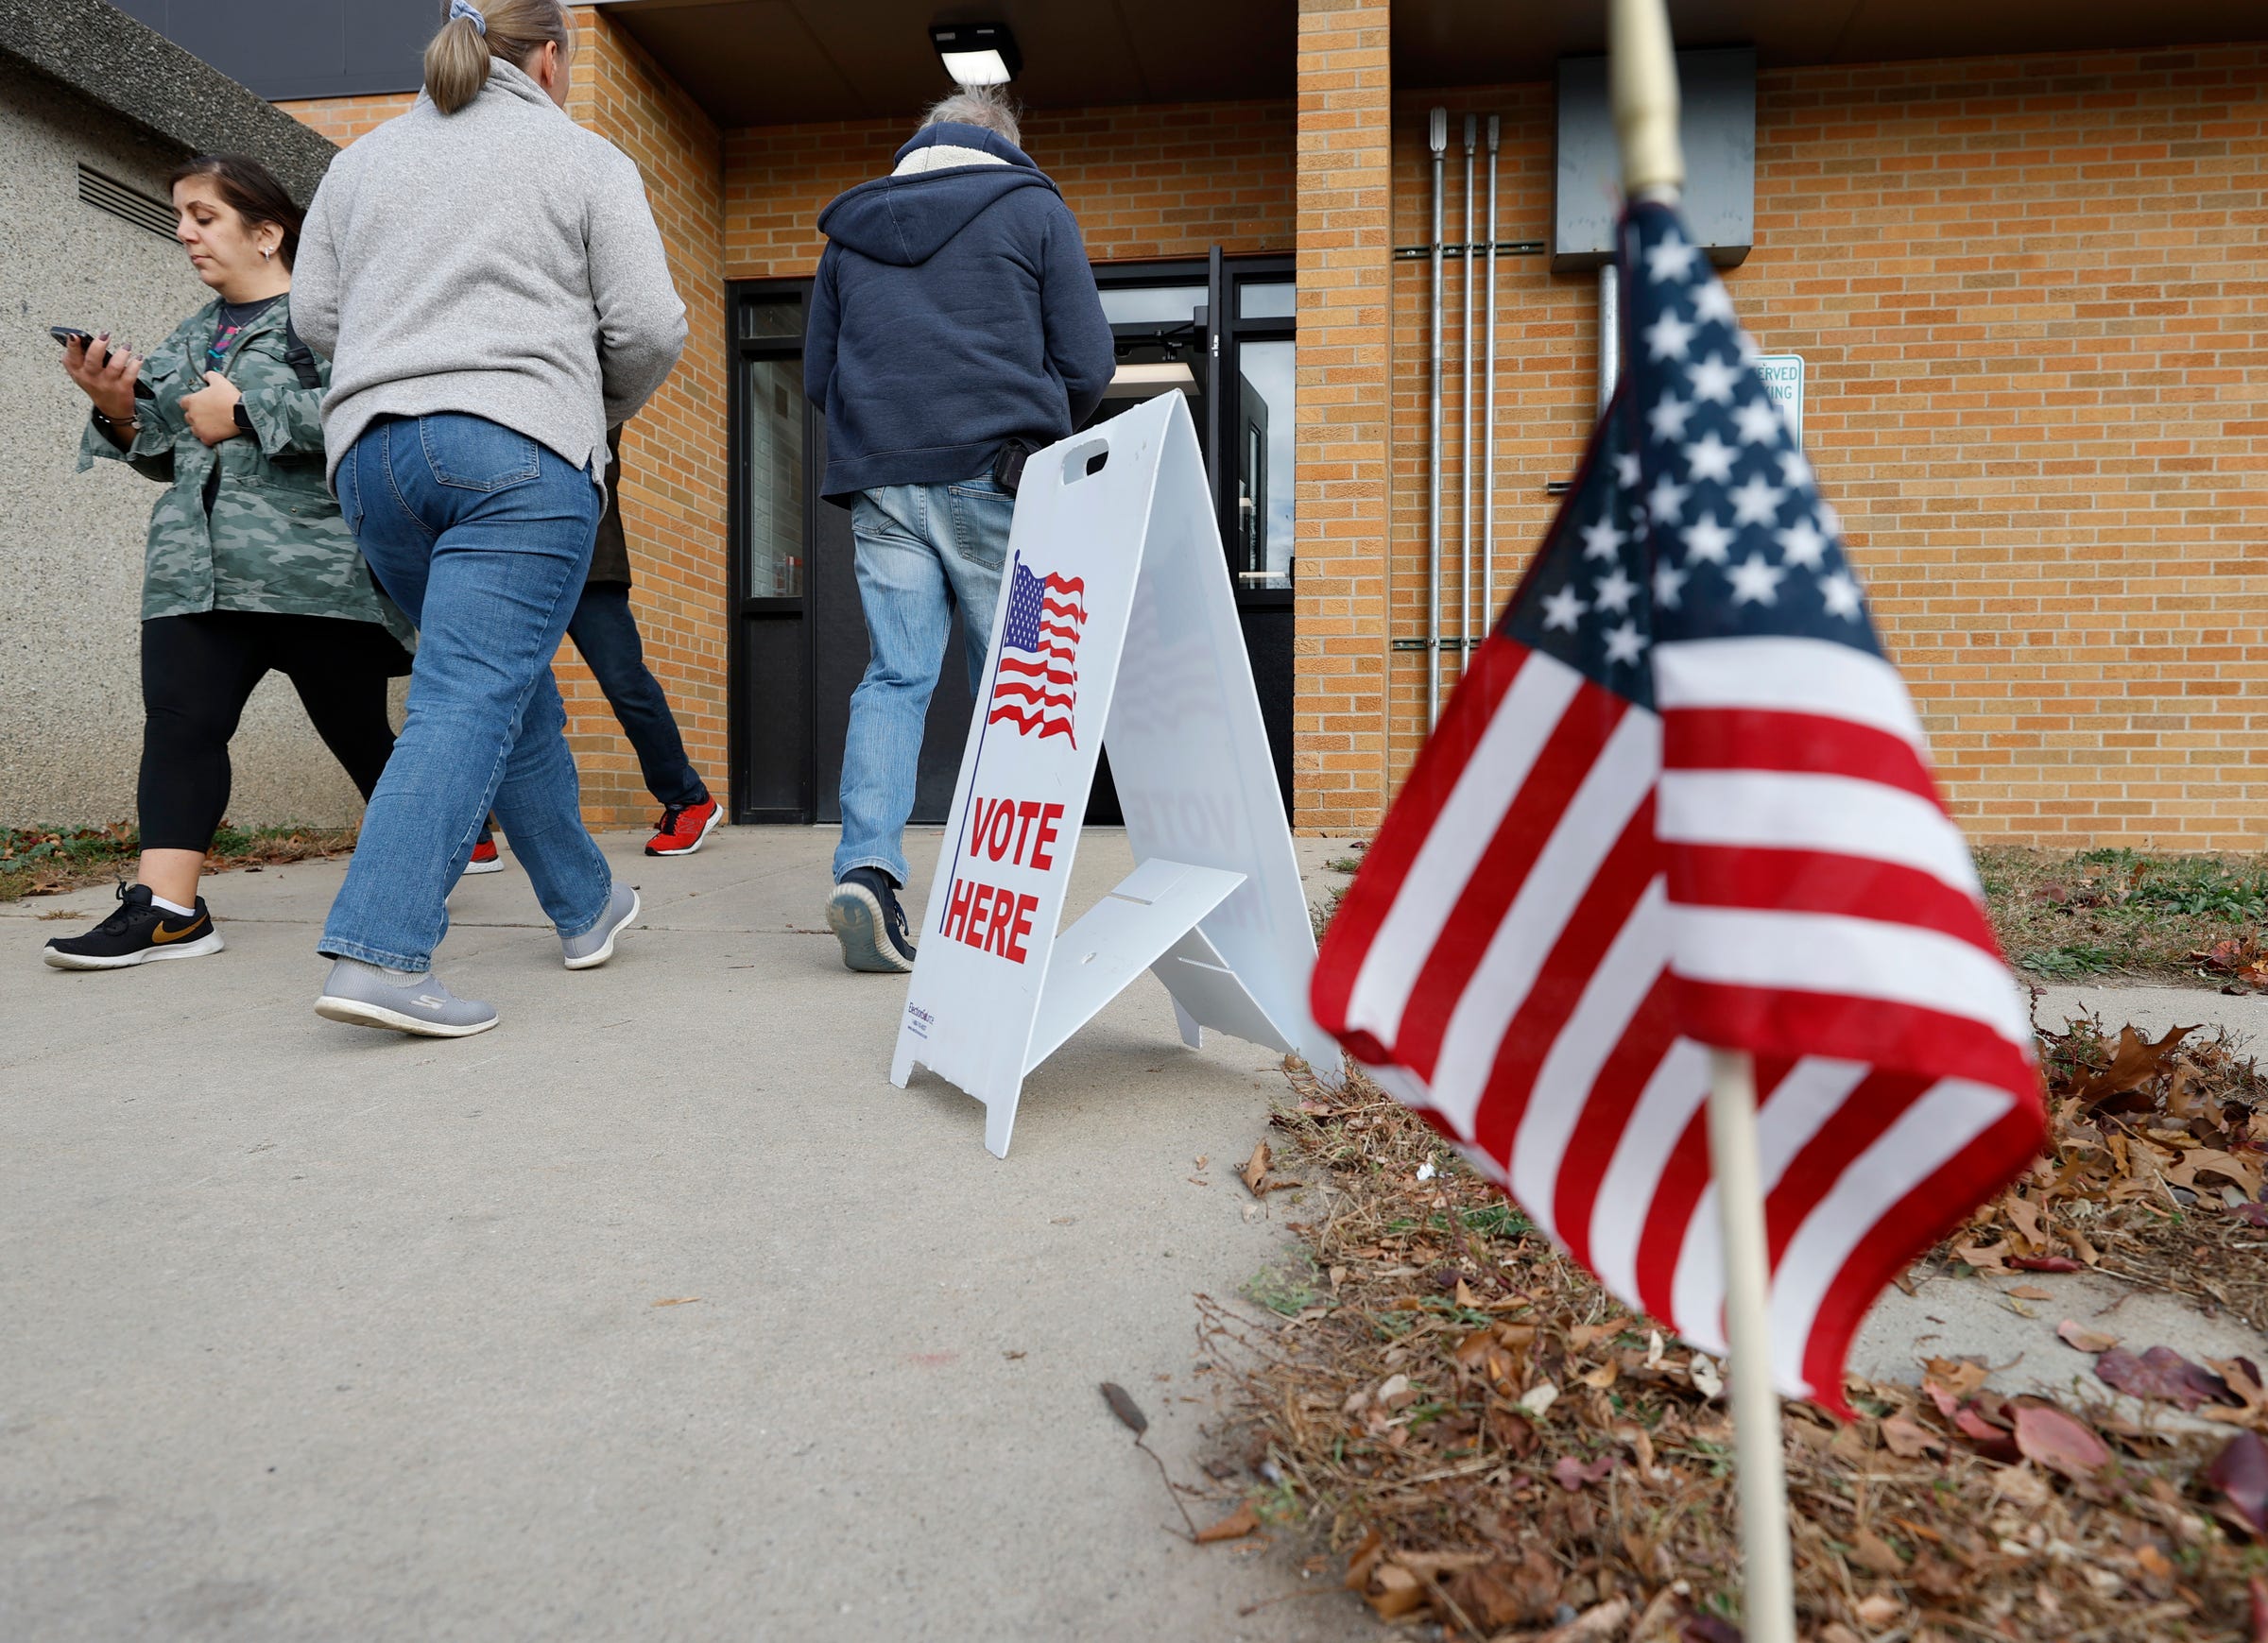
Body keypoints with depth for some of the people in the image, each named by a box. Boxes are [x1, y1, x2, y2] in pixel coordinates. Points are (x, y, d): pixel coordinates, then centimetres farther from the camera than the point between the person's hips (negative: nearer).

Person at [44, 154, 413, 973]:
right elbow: (170, 458, 24)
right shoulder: (193, 336, 24)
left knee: (357, 729, 2)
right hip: (195, 566, 7)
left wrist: (248, 412, -13)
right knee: (178, 721, -8)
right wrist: (119, 412, 5)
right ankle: (165, 905, -10)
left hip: (317, 566, -6)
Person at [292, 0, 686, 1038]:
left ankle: (587, 909, 25)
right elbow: (650, 328, 0)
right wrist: (597, 408, 18)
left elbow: (315, 316, 17)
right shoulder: (585, 160, 7)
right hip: (520, 449, -5)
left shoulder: (361, 160, 20)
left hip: (371, 448, 6)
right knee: (471, 699, -11)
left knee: (513, 691, 15)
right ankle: (378, 952, -21)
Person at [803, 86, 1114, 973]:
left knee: (894, 677, 4)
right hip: (996, 479, -3)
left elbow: (817, 377, 18)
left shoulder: (849, 227, 19)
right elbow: (1087, 364, 3)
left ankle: (866, 868, -11)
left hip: (879, 484, 3)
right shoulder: (1034, 208, 9)